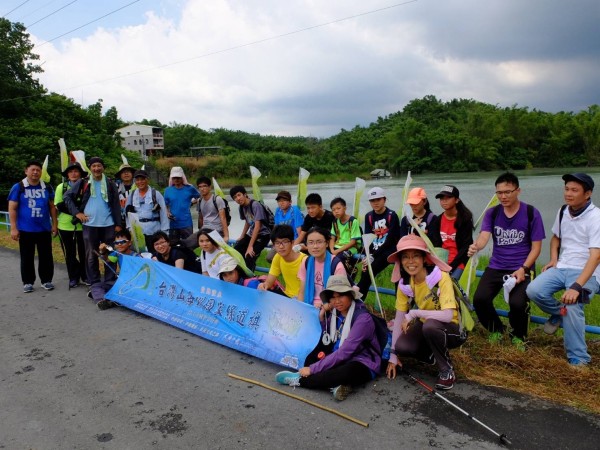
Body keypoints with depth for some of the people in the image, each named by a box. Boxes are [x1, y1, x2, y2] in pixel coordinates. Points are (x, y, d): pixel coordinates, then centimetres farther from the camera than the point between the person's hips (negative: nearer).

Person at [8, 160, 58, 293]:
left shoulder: (47, 187, 7)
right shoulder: (18, 187, -2)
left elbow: (52, 207, 11)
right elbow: (12, 209, -3)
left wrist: (54, 224, 6)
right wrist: (13, 228, -9)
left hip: (44, 229, 2)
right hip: (25, 230, -2)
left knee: (46, 256, 6)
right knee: (27, 257, 7)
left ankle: (46, 280, 18)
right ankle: (28, 282, 17)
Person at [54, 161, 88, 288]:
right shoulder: (61, 187, 4)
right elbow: (58, 206, -1)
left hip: (83, 225, -1)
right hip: (65, 225, 1)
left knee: (84, 252, 7)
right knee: (70, 253, 7)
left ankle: (85, 275, 21)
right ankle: (73, 277, 17)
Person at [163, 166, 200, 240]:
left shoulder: (189, 189, 1)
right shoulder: (168, 190, 5)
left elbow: (199, 197, 16)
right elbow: (166, 205, 11)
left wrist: (192, 202, 2)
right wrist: (167, 213, -6)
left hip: (187, 224, -2)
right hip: (173, 224, 2)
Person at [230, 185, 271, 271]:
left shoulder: (255, 205, -21)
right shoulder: (242, 207, 3)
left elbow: (257, 226, -25)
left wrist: (250, 246, -27)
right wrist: (242, 237, 29)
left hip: (263, 235, -8)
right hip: (251, 234, 8)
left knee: (249, 257, -25)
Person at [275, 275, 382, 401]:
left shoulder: (362, 318, -21)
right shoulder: (335, 312, 0)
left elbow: (345, 351, -27)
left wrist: (313, 369, -27)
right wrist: (322, 318, -11)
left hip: (362, 366, -7)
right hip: (339, 359, 7)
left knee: (348, 371, -39)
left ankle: (299, 380, -24)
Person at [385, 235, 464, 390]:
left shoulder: (441, 277, -26)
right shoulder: (404, 283, -8)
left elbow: (448, 316, -35)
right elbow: (399, 318, -6)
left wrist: (414, 313, -31)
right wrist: (393, 354, -8)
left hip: (452, 329, -5)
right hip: (426, 328, 5)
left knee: (430, 325, -37)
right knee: (402, 346, -23)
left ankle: (447, 371, -12)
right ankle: (438, 355, 8)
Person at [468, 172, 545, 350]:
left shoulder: (531, 213, -2)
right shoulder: (492, 213, 4)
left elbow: (536, 247, -1)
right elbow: (484, 237, -10)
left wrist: (523, 269, -15)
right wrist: (476, 246, -35)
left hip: (521, 268, -2)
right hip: (496, 267, 3)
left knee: (517, 303, -27)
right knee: (479, 299, -20)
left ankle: (518, 336, 9)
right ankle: (496, 330, 13)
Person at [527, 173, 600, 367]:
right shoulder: (563, 211, 5)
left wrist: (576, 286, -34)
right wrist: (553, 260, 5)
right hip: (561, 267, 6)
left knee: (572, 306, -30)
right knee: (533, 290, -20)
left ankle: (579, 358, -10)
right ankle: (558, 312, 12)